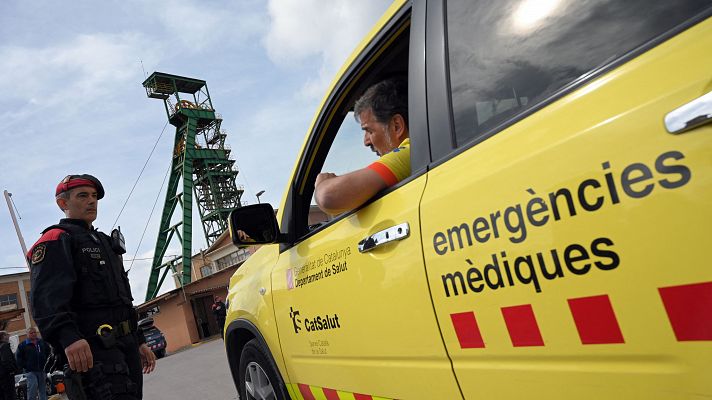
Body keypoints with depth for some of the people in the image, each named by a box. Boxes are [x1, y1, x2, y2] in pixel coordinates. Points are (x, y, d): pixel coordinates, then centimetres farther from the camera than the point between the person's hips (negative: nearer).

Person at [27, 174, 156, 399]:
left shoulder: (104, 242, 27)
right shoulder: (55, 240, -1)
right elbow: (46, 298, -18)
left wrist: (139, 341, 25)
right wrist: (68, 337, -34)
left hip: (126, 344, 9)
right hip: (91, 347, -9)